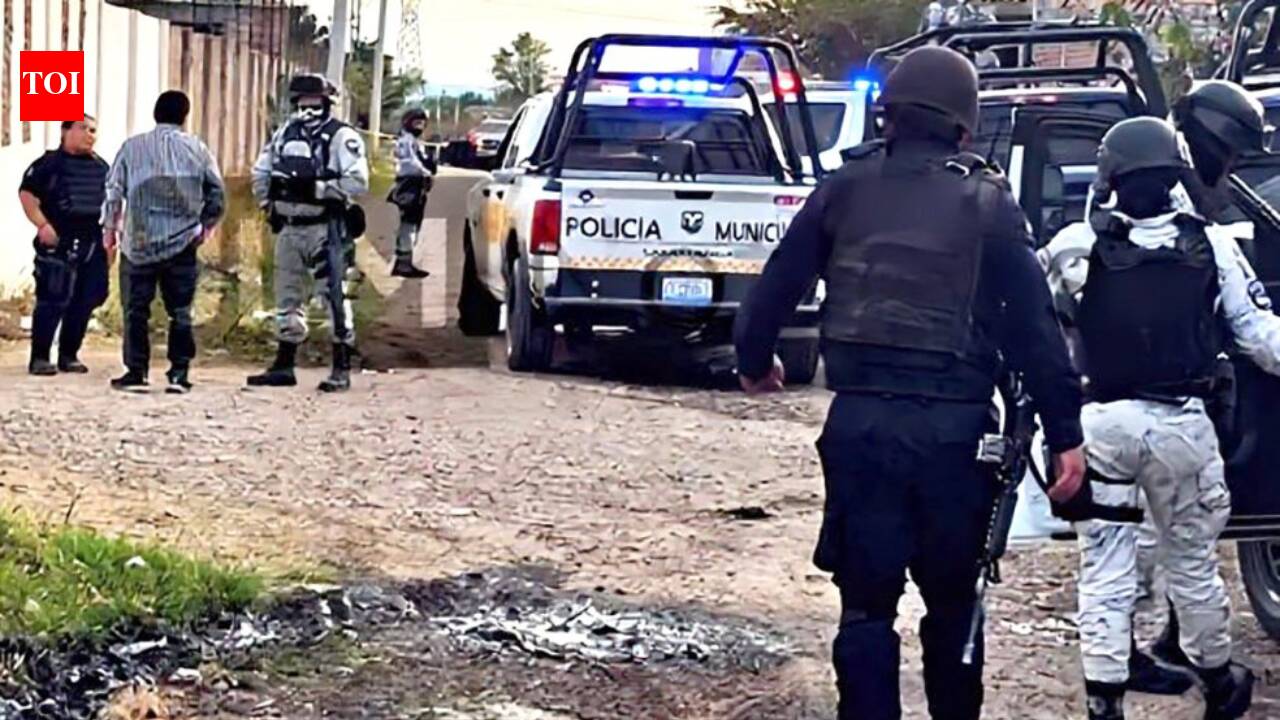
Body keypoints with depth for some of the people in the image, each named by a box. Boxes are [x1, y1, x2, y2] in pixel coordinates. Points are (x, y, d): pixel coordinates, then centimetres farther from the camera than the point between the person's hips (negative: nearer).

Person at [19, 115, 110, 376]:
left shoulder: (102, 167, 16)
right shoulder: (50, 163, -3)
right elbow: (27, 193, -10)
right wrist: (42, 224, -20)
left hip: (92, 244, 6)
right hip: (58, 242, -6)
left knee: (86, 300, 6)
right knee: (52, 300, -9)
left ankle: (69, 355, 18)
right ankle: (39, 358, -3)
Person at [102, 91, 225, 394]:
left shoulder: (132, 147, 1)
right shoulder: (197, 149, 3)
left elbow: (114, 190, 0)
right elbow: (217, 193, 3)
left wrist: (110, 227, 11)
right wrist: (206, 225, 17)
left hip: (139, 243, -1)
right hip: (182, 243, 1)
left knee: (136, 309, 6)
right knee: (180, 311, 5)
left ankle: (136, 372, 5)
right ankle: (179, 373, 1)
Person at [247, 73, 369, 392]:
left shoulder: (342, 137, -8)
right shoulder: (283, 135, 13)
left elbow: (357, 182, -18)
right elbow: (260, 172, 20)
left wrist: (317, 189, -21)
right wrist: (270, 201, 7)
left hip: (325, 229, -7)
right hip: (289, 228, 7)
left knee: (333, 296, -8)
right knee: (287, 297, 13)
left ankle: (342, 368, -4)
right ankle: (284, 365, 21)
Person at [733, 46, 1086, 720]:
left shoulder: (845, 188, 4)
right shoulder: (987, 202, 0)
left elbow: (776, 285, 7)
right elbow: (1033, 323, -3)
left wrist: (754, 359, 25)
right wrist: (1065, 431, 1)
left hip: (860, 420, 1)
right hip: (954, 428, -1)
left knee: (866, 602, 7)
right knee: (953, 600, 16)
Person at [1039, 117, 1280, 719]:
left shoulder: (1078, 245, -6)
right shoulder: (1213, 246, -3)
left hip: (1101, 421, -1)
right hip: (1181, 422, 1)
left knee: (1104, 573, 5)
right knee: (1192, 564, 17)